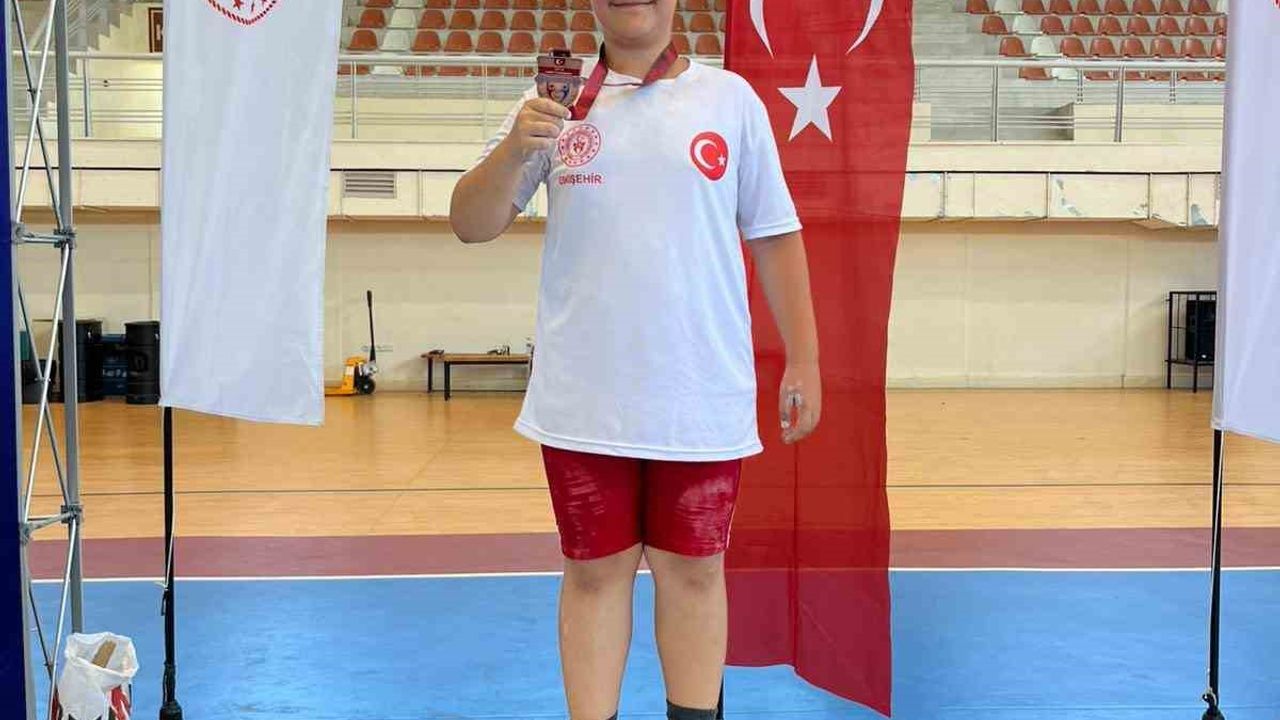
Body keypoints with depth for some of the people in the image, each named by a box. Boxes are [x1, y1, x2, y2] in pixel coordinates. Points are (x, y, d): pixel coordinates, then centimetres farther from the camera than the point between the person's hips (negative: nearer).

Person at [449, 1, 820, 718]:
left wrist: (804, 360, 4)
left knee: (693, 570, 8)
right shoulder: (557, 102, 4)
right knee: (595, 572, 7)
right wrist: (514, 151, -17)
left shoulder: (730, 97, 4)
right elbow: (472, 225, 2)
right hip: (585, 399, 0)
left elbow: (774, 236, 7)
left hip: (704, 397, 0)